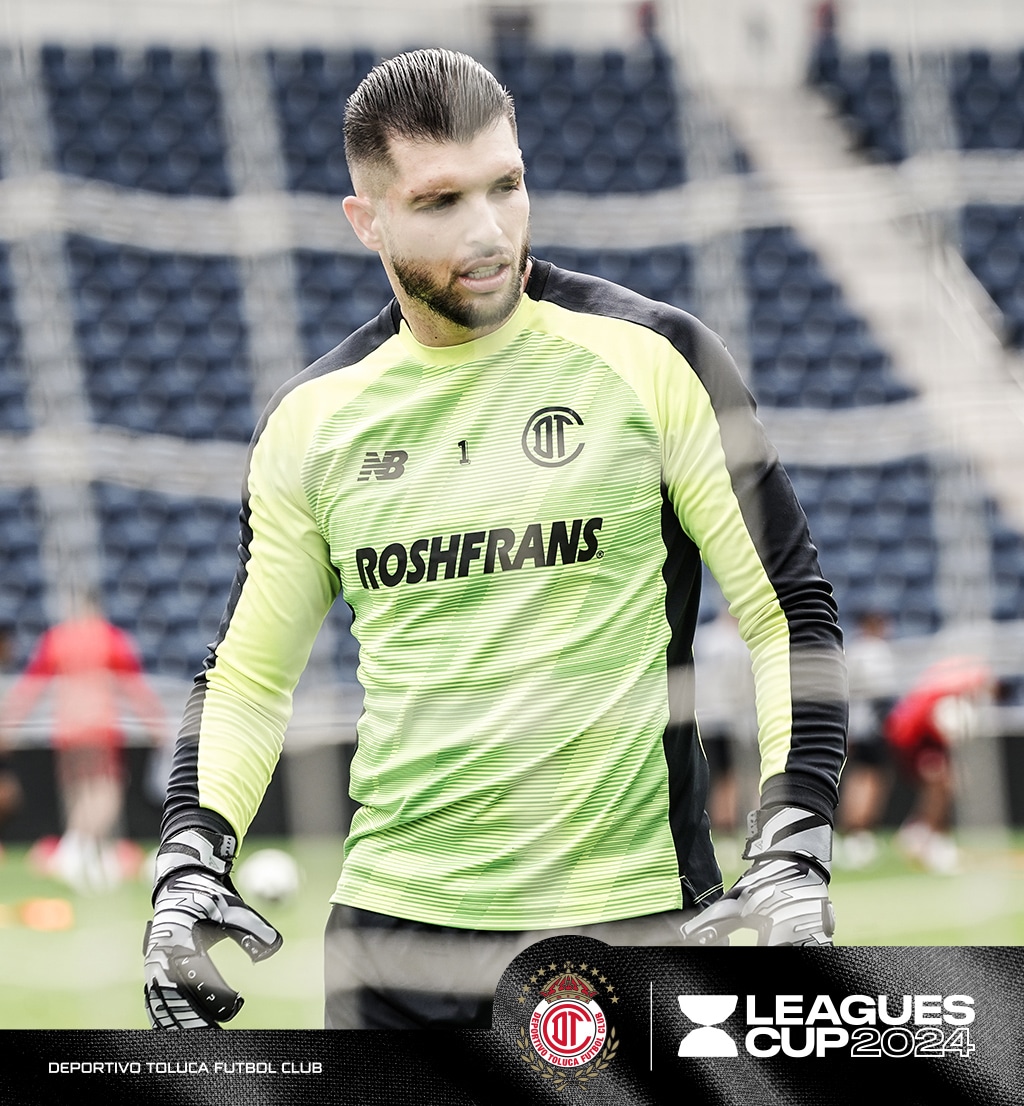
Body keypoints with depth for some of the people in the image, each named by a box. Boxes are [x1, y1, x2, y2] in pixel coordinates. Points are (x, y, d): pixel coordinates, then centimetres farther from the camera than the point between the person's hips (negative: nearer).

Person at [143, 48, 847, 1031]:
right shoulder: (309, 422, 7)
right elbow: (247, 674, 16)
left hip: (628, 917, -2)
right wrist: (190, 865, 0)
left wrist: (792, 853, -9)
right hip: (393, 916, 3)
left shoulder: (650, 359, -2)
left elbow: (789, 612, 1)